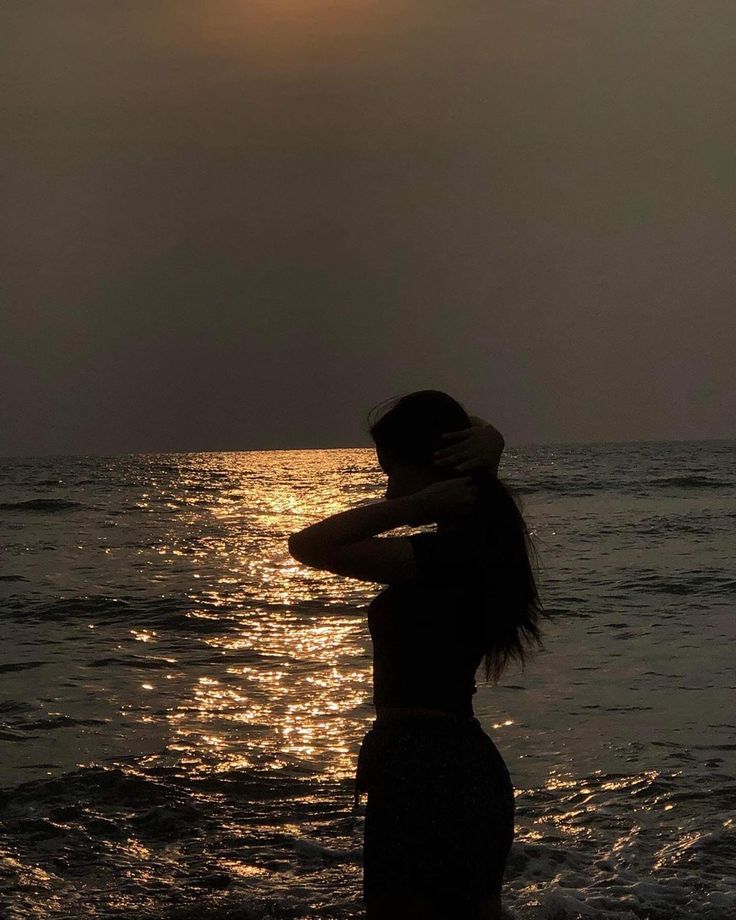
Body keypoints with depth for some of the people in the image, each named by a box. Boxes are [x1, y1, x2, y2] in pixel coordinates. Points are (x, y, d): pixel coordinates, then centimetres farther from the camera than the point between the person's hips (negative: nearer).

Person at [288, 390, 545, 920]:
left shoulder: (444, 552, -18)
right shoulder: (482, 531, 8)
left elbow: (308, 547, -19)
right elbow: (485, 439, 25)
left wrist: (414, 505, -17)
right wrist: (486, 444, 2)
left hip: (422, 771, -10)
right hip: (468, 768, 10)